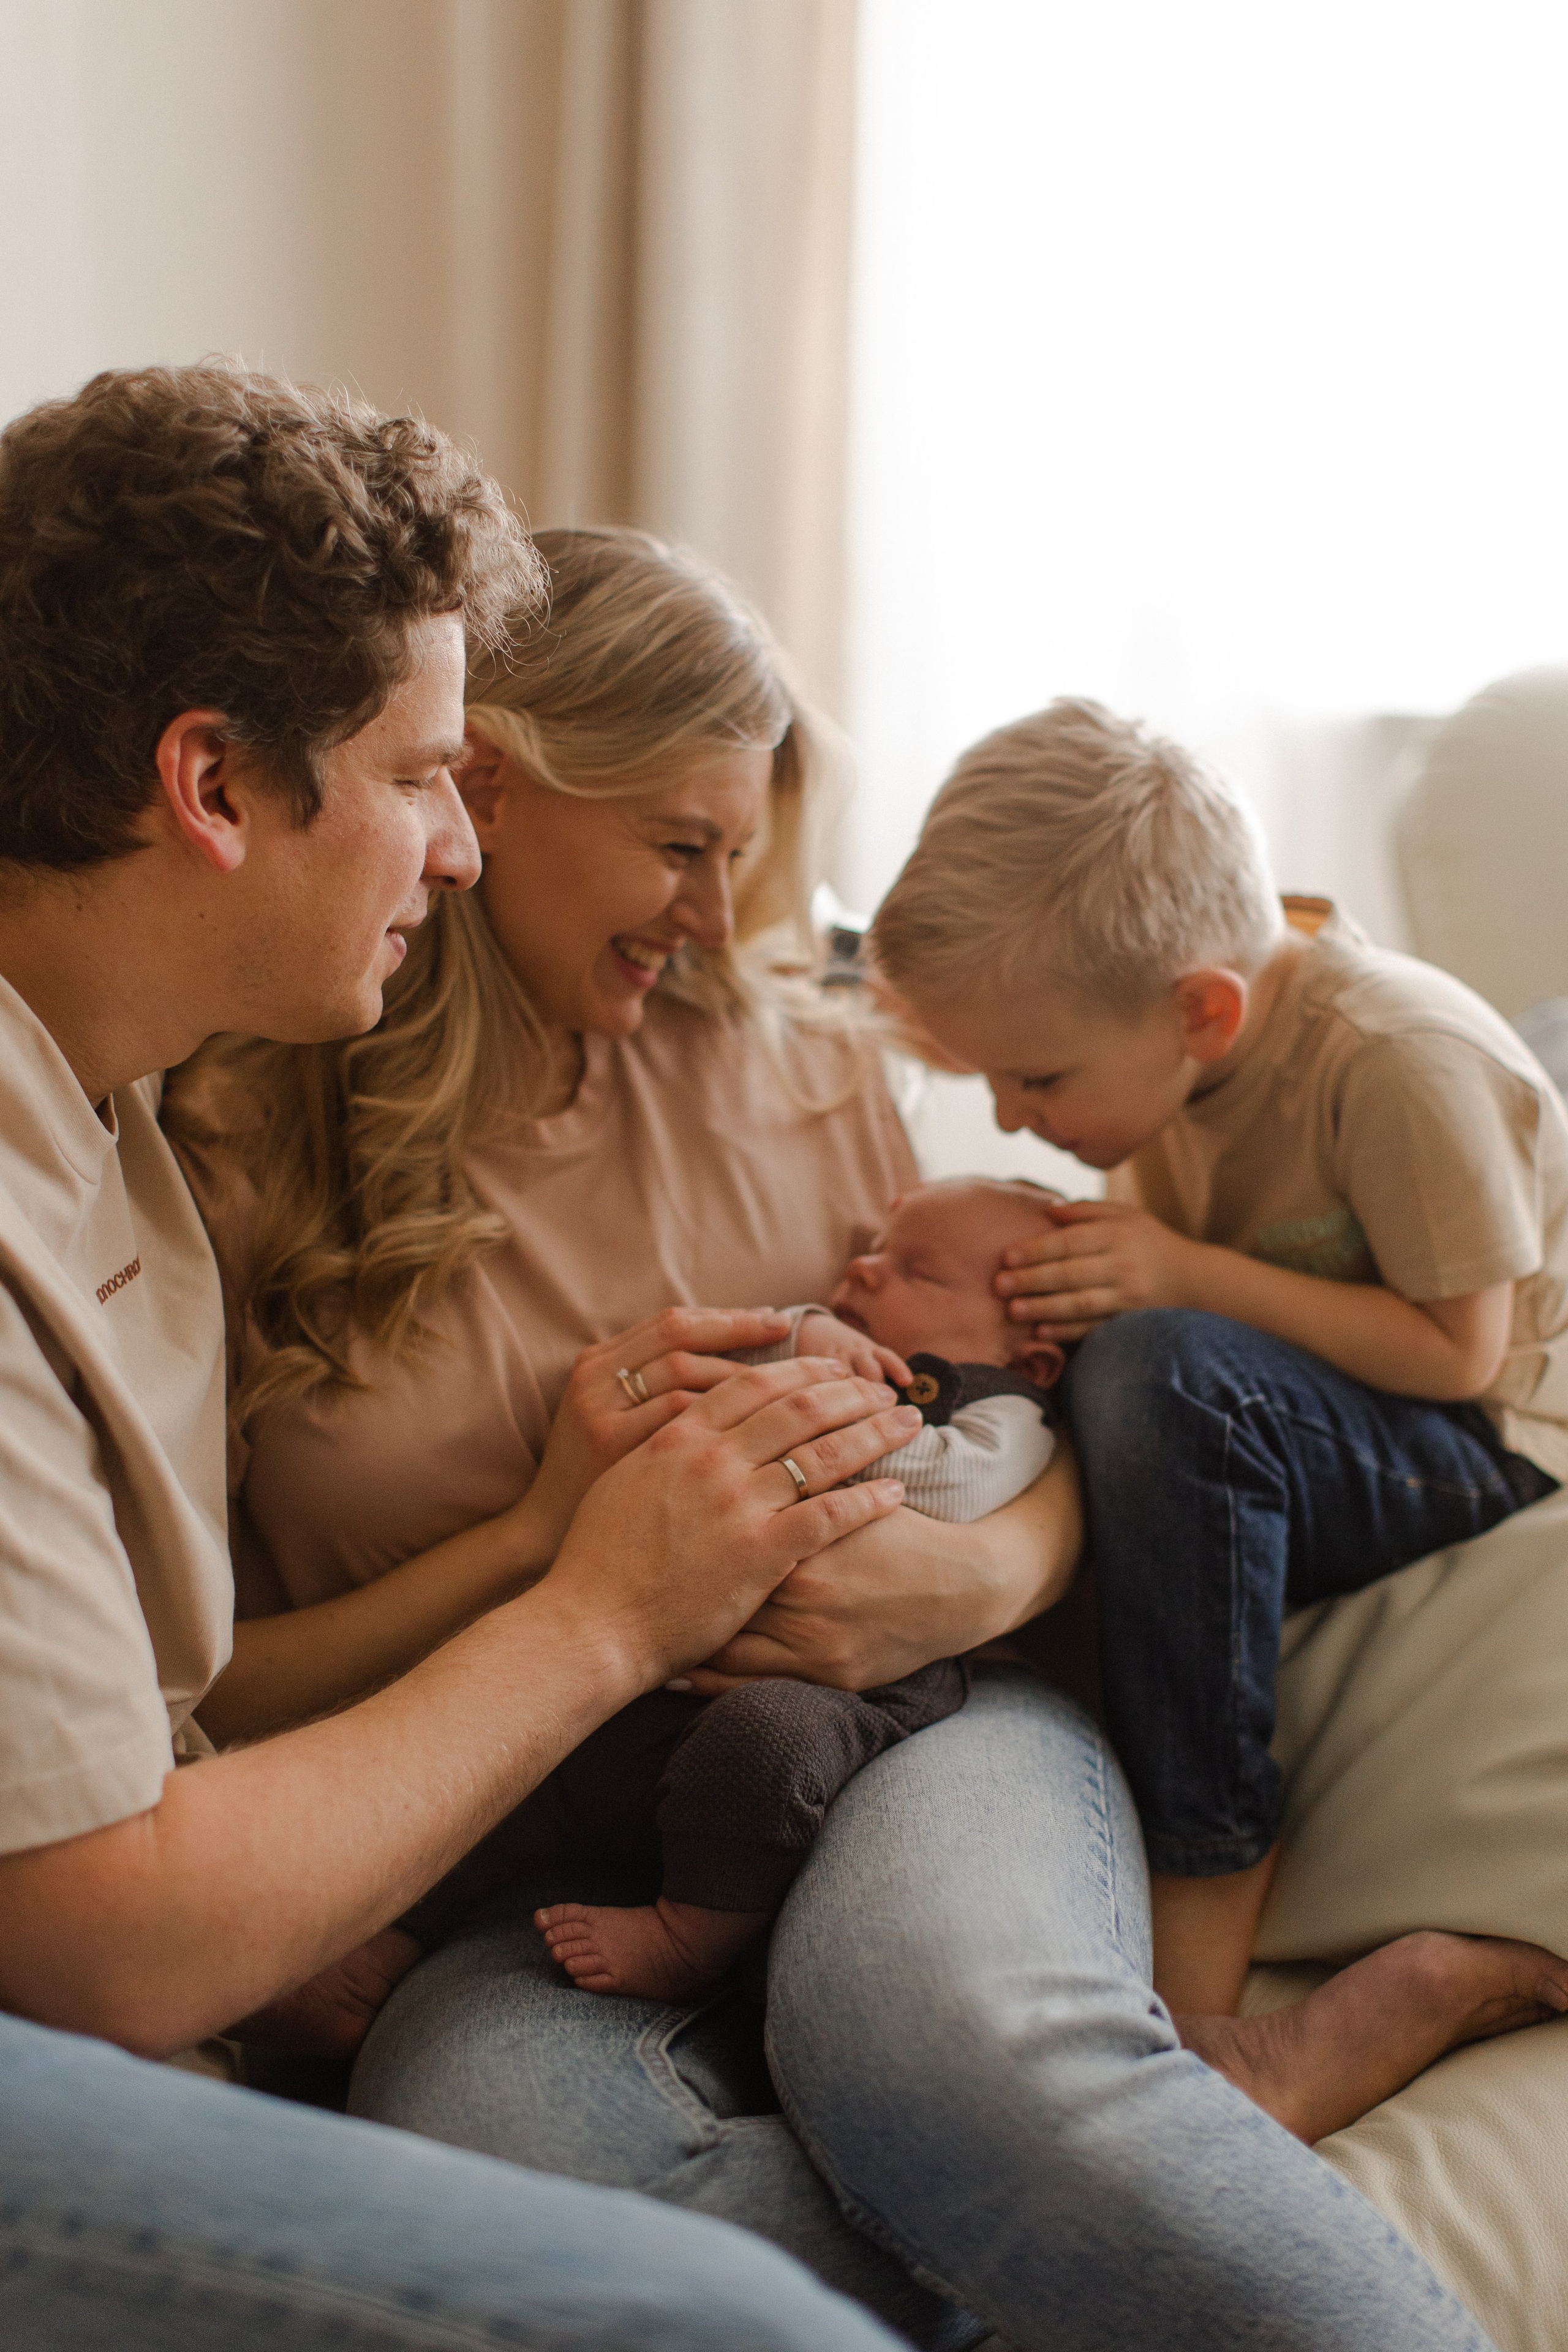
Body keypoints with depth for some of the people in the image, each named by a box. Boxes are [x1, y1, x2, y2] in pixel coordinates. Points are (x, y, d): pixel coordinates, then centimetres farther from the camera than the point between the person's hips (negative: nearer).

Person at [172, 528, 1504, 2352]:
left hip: (910, 1726, 1)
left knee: (930, 2013, -36)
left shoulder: (792, 1070, 9)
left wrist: (992, 1572, -10)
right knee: (480, 2135, -36)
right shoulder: (223, 1166, -1)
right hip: (531, 1884, 0)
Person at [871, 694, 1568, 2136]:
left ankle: (1198, 1990, -27)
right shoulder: (1178, 1042, -3)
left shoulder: (1394, 1058, -25)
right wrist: (1043, 1281, -14)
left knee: (1161, 1373, -36)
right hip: (1306, 1432, 9)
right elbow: (1177, 1260, 7)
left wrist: (1187, 1278, -26)